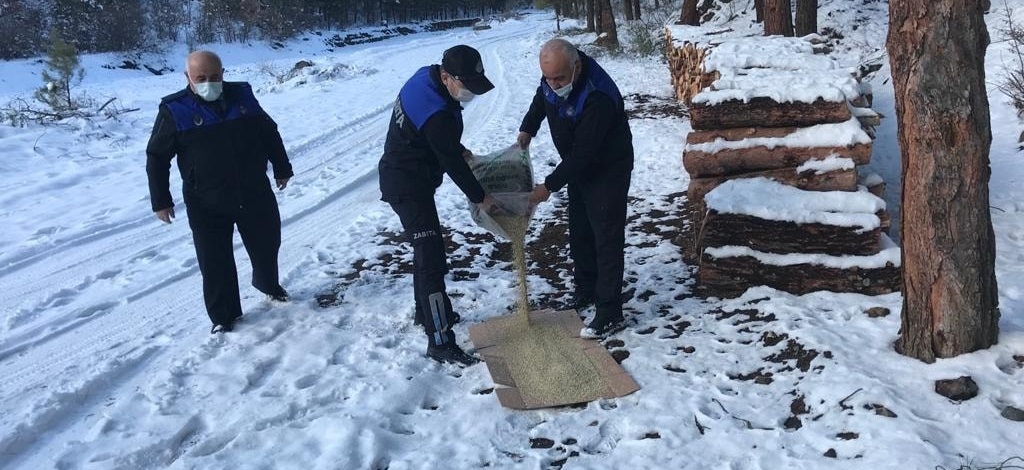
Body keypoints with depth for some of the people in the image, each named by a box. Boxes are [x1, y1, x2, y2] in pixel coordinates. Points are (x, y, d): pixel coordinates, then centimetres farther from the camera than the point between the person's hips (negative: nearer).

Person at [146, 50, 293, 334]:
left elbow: (270, 134, 12)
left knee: (267, 245, 18)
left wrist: (282, 169, 17)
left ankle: (268, 284, 48)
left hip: (255, 194, 3)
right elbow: (157, 157, -3)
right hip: (207, 205, -3)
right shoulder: (175, 111, -10)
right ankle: (223, 315, 20)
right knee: (215, 261, 2)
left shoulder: (242, 96, -1)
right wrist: (160, 200, -4)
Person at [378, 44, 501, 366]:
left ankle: (426, 310, 40)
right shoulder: (437, 114, -31)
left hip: (404, 176, 10)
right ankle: (440, 342, -10)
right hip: (408, 185, -10)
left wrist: (457, 148, 10)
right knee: (432, 258, -12)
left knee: (426, 247, 22)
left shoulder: (426, 76, -2)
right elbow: (453, 164, -21)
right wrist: (479, 197, -8)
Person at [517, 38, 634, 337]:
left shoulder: (599, 97, -36)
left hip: (608, 169, -8)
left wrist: (550, 186, -27)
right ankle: (586, 291, 33)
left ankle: (610, 313, -1)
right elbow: (541, 100, 14)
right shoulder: (553, 78, -11)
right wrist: (527, 129, -2)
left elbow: (583, 152, -32)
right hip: (578, 166, 8)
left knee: (606, 239, -7)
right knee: (579, 233, 16)